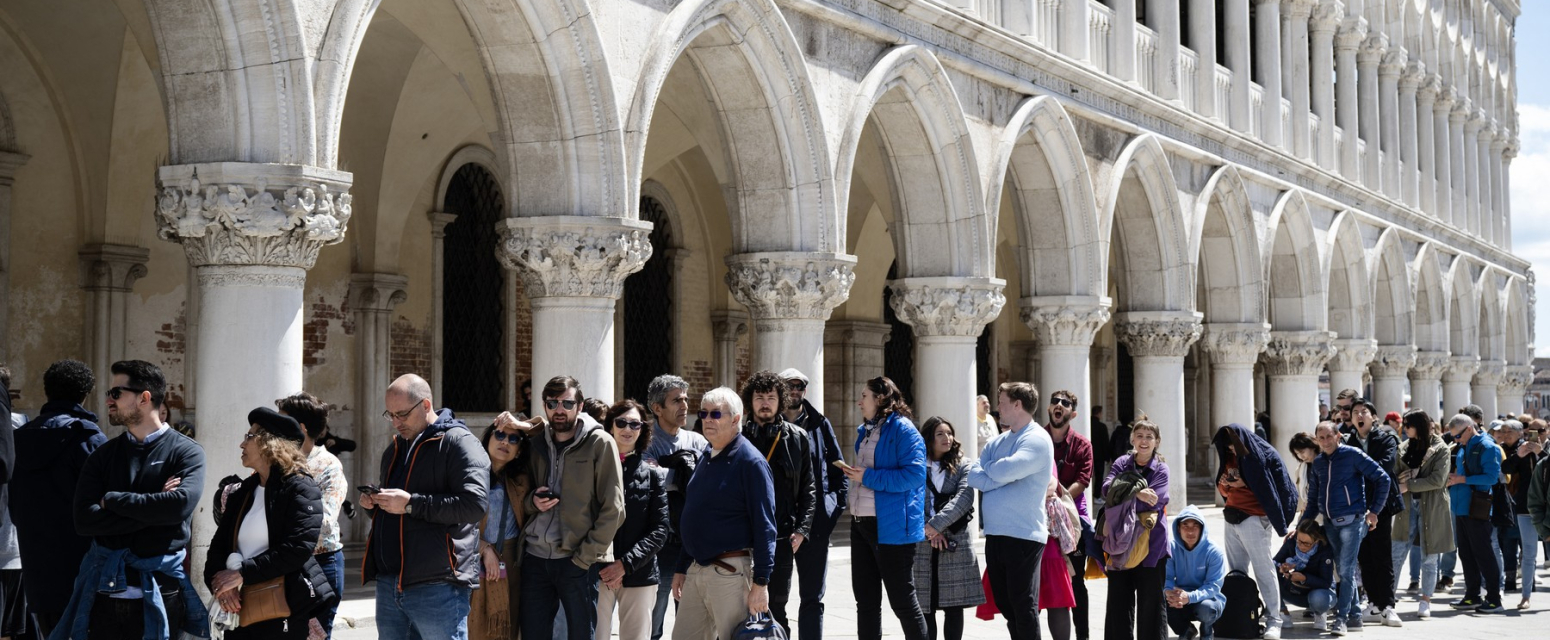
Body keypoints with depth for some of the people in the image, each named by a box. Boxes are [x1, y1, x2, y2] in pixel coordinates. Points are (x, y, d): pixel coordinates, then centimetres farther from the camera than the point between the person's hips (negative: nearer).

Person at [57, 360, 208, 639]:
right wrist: (154, 510, -12)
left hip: (160, 597, -3)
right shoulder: (102, 456, 9)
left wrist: (112, 500, -9)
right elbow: (84, 520, -4)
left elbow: (181, 504, -20)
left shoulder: (186, 452, -1)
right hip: (105, 596, 3)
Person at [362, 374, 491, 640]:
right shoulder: (395, 449, 20)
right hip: (389, 583, 8)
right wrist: (372, 502, 8)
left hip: (436, 587, -8)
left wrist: (411, 504, -21)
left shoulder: (458, 442, -7)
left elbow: (475, 503, -20)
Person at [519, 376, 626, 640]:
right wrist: (533, 501, -3)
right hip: (535, 557, 5)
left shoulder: (600, 444, -6)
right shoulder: (539, 444, 11)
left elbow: (613, 509, -10)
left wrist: (584, 557, -13)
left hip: (578, 561, -5)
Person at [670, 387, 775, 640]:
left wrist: (760, 582, -19)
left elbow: (764, 526, -15)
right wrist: (681, 569, 20)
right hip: (696, 571, 8)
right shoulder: (705, 459, 15)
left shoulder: (750, 462, -10)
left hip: (731, 572, -8)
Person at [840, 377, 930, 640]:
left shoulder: (903, 430, -12)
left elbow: (914, 475, -21)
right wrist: (853, 473, 8)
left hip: (891, 527, -9)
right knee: (865, 598, 13)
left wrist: (868, 477, -19)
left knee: (902, 599, -1)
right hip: (861, 523, 9)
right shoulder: (865, 431, 15)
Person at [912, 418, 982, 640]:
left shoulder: (962, 467, 8)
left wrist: (937, 524, -17)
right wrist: (930, 532, -13)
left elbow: (964, 498, -7)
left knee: (953, 607, 1)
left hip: (955, 545, 0)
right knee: (925, 608, -2)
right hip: (922, 546, 0)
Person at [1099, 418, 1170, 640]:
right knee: (1119, 600, 7)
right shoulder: (1121, 464, 8)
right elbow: (1108, 488, -11)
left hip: (1151, 544, -3)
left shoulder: (1161, 469, 1)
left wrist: (1124, 495, -12)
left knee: (1150, 602, 2)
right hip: (1121, 542, 3)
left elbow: (1153, 501, -14)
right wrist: (1137, 492, -24)